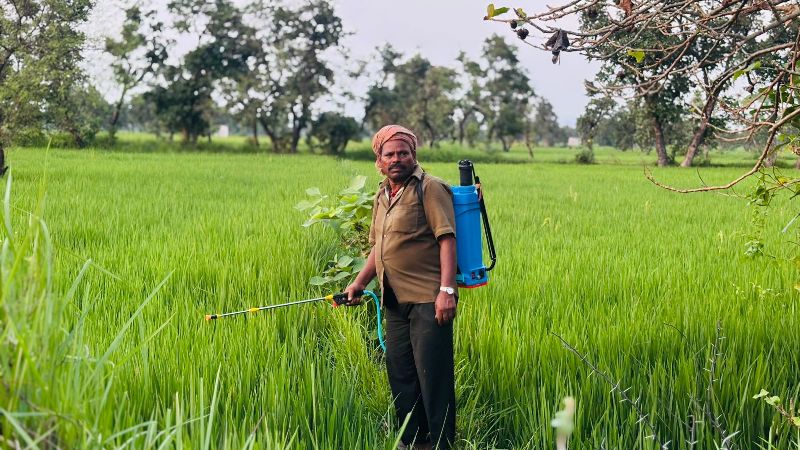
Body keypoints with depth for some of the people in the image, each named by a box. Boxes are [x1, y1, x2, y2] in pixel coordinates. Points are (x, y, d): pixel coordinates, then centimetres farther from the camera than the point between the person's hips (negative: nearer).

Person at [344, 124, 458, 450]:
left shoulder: (430, 188, -7)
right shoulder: (381, 196, 17)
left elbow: (447, 239, -14)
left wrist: (447, 290, -22)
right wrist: (360, 282, 19)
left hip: (427, 299, -8)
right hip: (395, 301, 8)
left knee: (433, 374, -7)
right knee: (400, 373, 13)